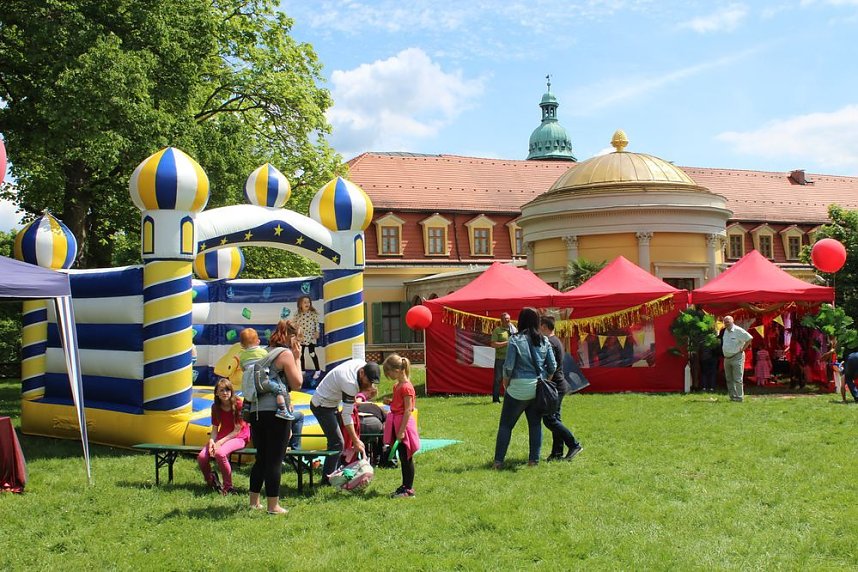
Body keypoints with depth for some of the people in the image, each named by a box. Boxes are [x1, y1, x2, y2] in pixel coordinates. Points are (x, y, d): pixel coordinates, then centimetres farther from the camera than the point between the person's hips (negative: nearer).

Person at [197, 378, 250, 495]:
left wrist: (220, 442, -21)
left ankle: (228, 487, -16)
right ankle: (211, 481, 13)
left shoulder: (238, 404, -14)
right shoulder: (215, 407, 2)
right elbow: (214, 429, 4)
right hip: (222, 436, 5)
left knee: (220, 453, -36)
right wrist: (211, 441, -18)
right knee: (202, 457, -20)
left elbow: (237, 430, -14)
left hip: (239, 437, -5)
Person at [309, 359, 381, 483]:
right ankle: (327, 478, -3)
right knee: (337, 442, -10)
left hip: (331, 404, 9)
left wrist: (369, 389, -12)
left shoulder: (363, 364, -11)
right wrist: (356, 441, -28)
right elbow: (346, 415, -30)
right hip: (322, 406, -9)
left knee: (335, 440, 11)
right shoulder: (350, 384, -34)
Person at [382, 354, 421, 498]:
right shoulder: (397, 385, 11)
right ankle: (405, 486, 23)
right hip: (396, 423, 9)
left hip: (404, 423, -9)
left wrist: (402, 431, -22)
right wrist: (390, 402, 4)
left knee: (406, 457, -2)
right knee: (402, 457, 15)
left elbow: (408, 410, -21)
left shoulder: (406, 387, -19)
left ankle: (409, 489, 4)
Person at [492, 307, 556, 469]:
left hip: (518, 389, -4)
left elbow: (508, 366, -13)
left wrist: (505, 384, 2)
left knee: (505, 425, 4)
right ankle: (534, 459, 12)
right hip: (538, 389, 4)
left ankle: (498, 461, 3)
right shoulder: (544, 341, 3)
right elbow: (552, 366, 3)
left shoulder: (515, 340, -10)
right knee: (535, 424, 12)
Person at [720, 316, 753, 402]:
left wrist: (742, 349, -12)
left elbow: (749, 338, -13)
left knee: (737, 379, -8)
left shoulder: (738, 330, -12)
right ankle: (733, 397, 16)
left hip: (737, 357, -8)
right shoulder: (725, 331, 12)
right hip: (727, 358, 8)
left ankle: (739, 397, -6)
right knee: (729, 379, 10)